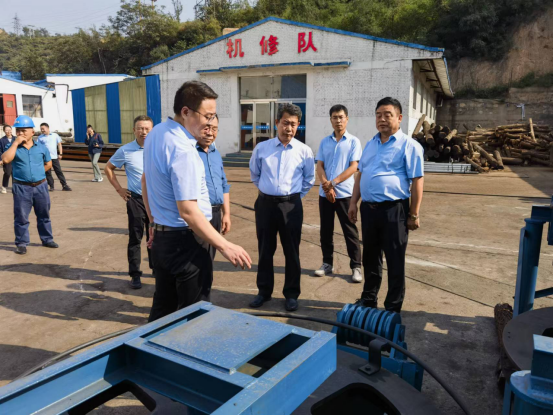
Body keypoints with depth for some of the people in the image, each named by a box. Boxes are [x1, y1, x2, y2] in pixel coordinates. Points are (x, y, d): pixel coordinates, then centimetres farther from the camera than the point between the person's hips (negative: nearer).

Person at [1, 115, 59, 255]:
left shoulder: (41, 148, 3)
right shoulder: (13, 147, -2)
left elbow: (48, 164, 16)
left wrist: (38, 173, 3)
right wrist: (15, 143, -18)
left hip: (40, 186, 2)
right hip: (21, 187, -2)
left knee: (44, 215, 12)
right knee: (21, 217, 2)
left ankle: (47, 239, 25)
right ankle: (21, 243, 12)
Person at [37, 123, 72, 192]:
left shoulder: (55, 135, 7)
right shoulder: (40, 138, 6)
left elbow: (59, 144, 11)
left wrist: (60, 154, 4)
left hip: (54, 157, 0)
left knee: (59, 171, 1)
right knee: (48, 173, 3)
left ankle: (64, 185, 4)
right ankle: (51, 186, 12)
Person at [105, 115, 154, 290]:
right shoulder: (125, 151, -5)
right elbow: (108, 168, 9)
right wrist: (119, 189, 2)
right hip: (136, 199, -1)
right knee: (135, 238, 3)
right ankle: (135, 275, 12)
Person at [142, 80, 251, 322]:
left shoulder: (156, 133, 6)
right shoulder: (183, 150, -24)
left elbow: (146, 183, 17)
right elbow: (188, 212, -27)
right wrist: (224, 246, -22)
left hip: (161, 237, 9)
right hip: (185, 241, -9)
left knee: (162, 308, 20)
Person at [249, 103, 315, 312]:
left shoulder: (304, 151, -2)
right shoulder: (261, 148, 1)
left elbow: (309, 179, 13)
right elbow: (254, 174, 18)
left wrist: (295, 195, 10)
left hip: (291, 206, -1)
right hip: (265, 204, 2)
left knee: (292, 252, 8)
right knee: (265, 250, 11)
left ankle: (291, 294, 22)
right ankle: (264, 291, 26)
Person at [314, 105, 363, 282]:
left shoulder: (353, 141, -1)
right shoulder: (324, 142, 9)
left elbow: (353, 167, -9)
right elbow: (319, 166, 4)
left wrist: (333, 183, -16)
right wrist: (327, 187, -11)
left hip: (345, 193, -3)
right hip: (325, 193, 4)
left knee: (350, 231, 2)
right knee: (326, 230, 10)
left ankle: (356, 266, 10)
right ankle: (327, 263, 23)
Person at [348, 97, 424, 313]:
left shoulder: (409, 146, -6)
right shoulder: (370, 144, 14)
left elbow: (417, 181, -9)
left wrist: (414, 214, -11)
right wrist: (354, 202, 11)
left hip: (394, 209, -6)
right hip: (368, 208, 6)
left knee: (395, 261, 5)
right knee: (370, 256, 17)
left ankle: (393, 307, 19)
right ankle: (369, 298, 33)